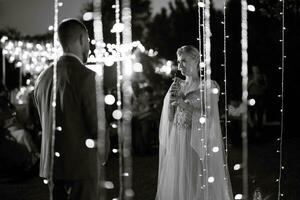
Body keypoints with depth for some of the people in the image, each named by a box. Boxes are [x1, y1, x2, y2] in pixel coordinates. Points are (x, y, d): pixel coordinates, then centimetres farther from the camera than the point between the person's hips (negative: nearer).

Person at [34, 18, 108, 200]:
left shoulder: (43, 77, 6)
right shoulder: (86, 76, -15)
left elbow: (44, 123, 11)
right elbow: (97, 125, -13)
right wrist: (102, 154, 5)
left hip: (51, 164, 7)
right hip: (82, 165, -7)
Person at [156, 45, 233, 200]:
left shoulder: (208, 86, -3)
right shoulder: (177, 86, 11)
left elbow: (210, 116, -10)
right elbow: (169, 117, 8)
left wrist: (185, 105, -17)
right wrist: (170, 97, -9)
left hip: (198, 143, -4)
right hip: (177, 142, 4)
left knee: (200, 185, -3)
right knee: (177, 184, 5)